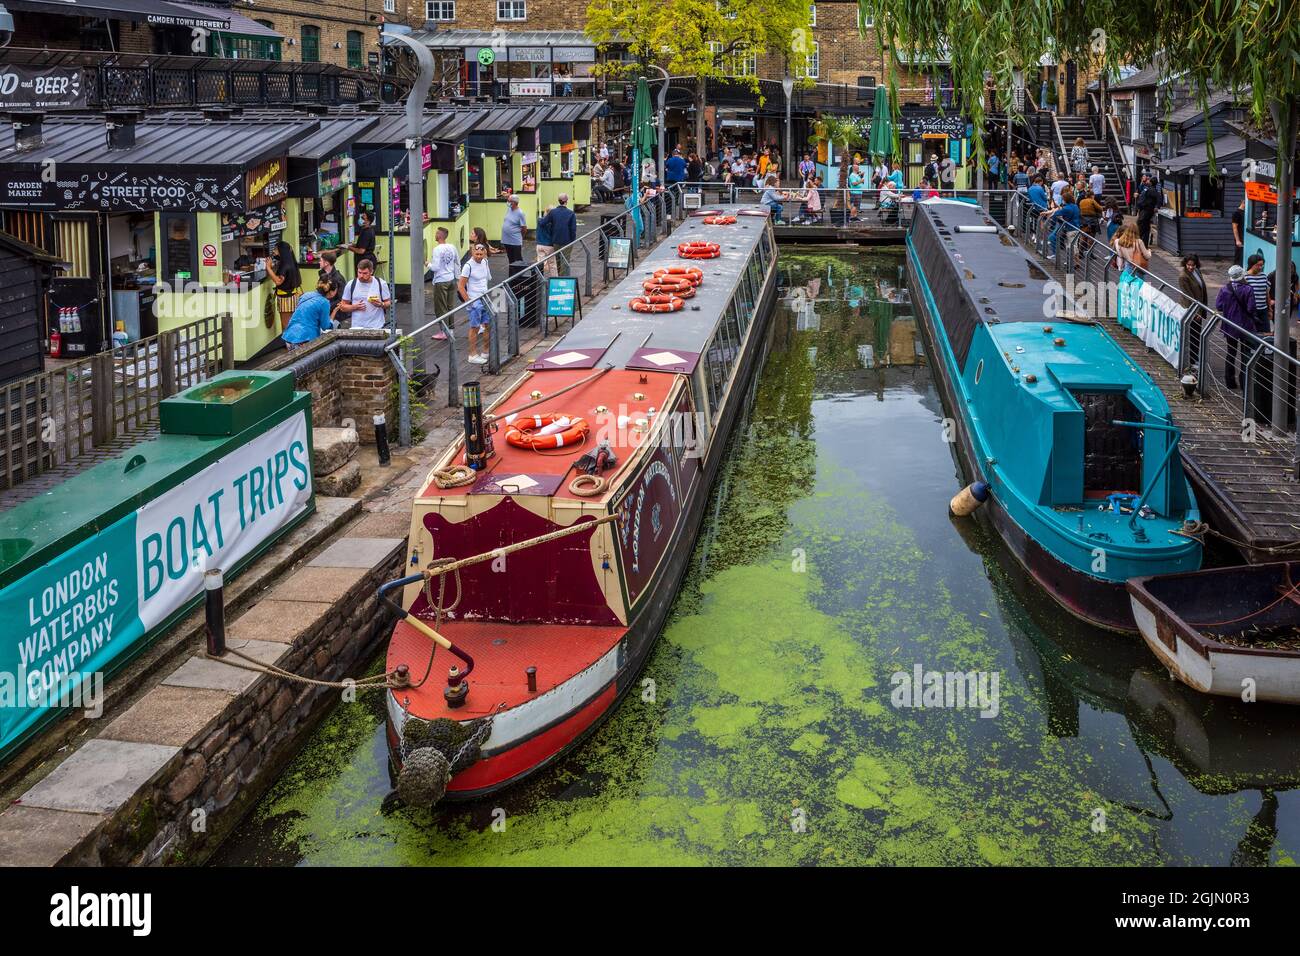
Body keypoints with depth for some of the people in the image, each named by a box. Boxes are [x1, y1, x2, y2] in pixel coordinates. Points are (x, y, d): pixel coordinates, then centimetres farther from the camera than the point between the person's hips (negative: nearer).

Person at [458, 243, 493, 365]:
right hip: (474, 302, -7)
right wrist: (468, 302, -16)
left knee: (488, 325, 11)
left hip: (485, 300, 7)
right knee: (475, 328, -1)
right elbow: (461, 286, -15)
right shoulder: (468, 266, -16)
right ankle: (473, 355, 8)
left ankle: (486, 352, 24)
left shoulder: (485, 262, 5)